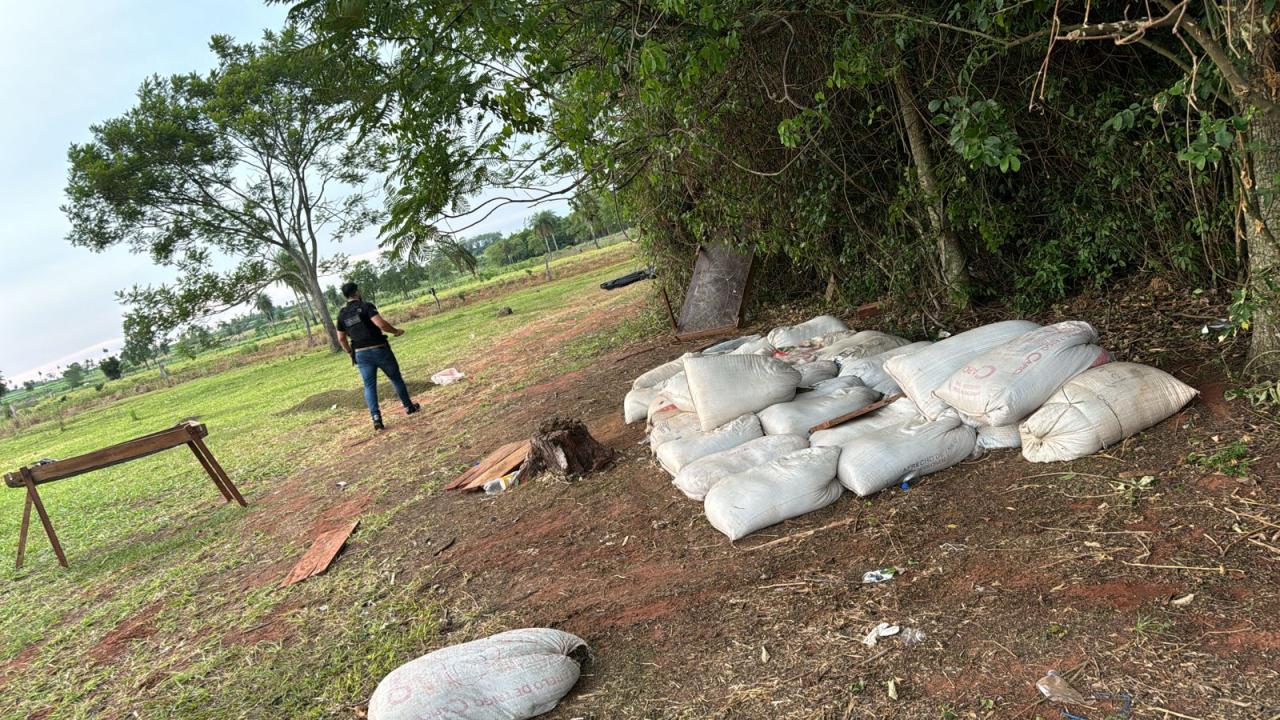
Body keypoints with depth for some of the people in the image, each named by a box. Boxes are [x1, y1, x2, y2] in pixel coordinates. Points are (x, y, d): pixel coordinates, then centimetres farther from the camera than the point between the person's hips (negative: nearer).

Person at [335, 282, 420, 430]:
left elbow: (341, 338, 11)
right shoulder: (366, 306, -11)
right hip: (379, 349, -4)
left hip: (361, 354, 4)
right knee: (396, 378, 13)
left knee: (369, 386, 6)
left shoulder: (342, 314, 6)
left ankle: (375, 415, -10)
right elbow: (381, 324, -24)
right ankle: (409, 406, 26)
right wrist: (396, 331, -8)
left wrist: (350, 353, 24)